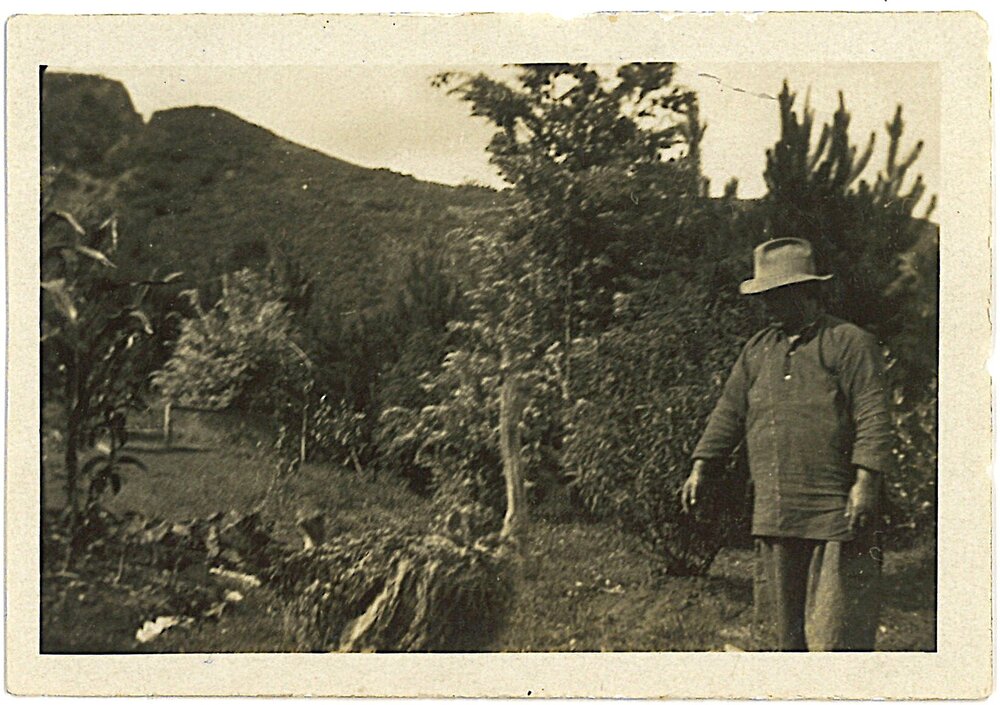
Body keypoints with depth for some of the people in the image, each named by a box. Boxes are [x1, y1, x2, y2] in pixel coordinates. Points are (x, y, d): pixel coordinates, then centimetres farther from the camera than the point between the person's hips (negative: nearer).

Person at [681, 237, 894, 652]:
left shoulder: (851, 343, -1)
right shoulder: (758, 349, 17)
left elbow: (873, 417, -8)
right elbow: (729, 413, 19)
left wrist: (865, 483, -16)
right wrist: (701, 469, 12)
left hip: (835, 514, -6)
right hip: (773, 516, 6)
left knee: (836, 633, -5)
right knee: (786, 631, 12)